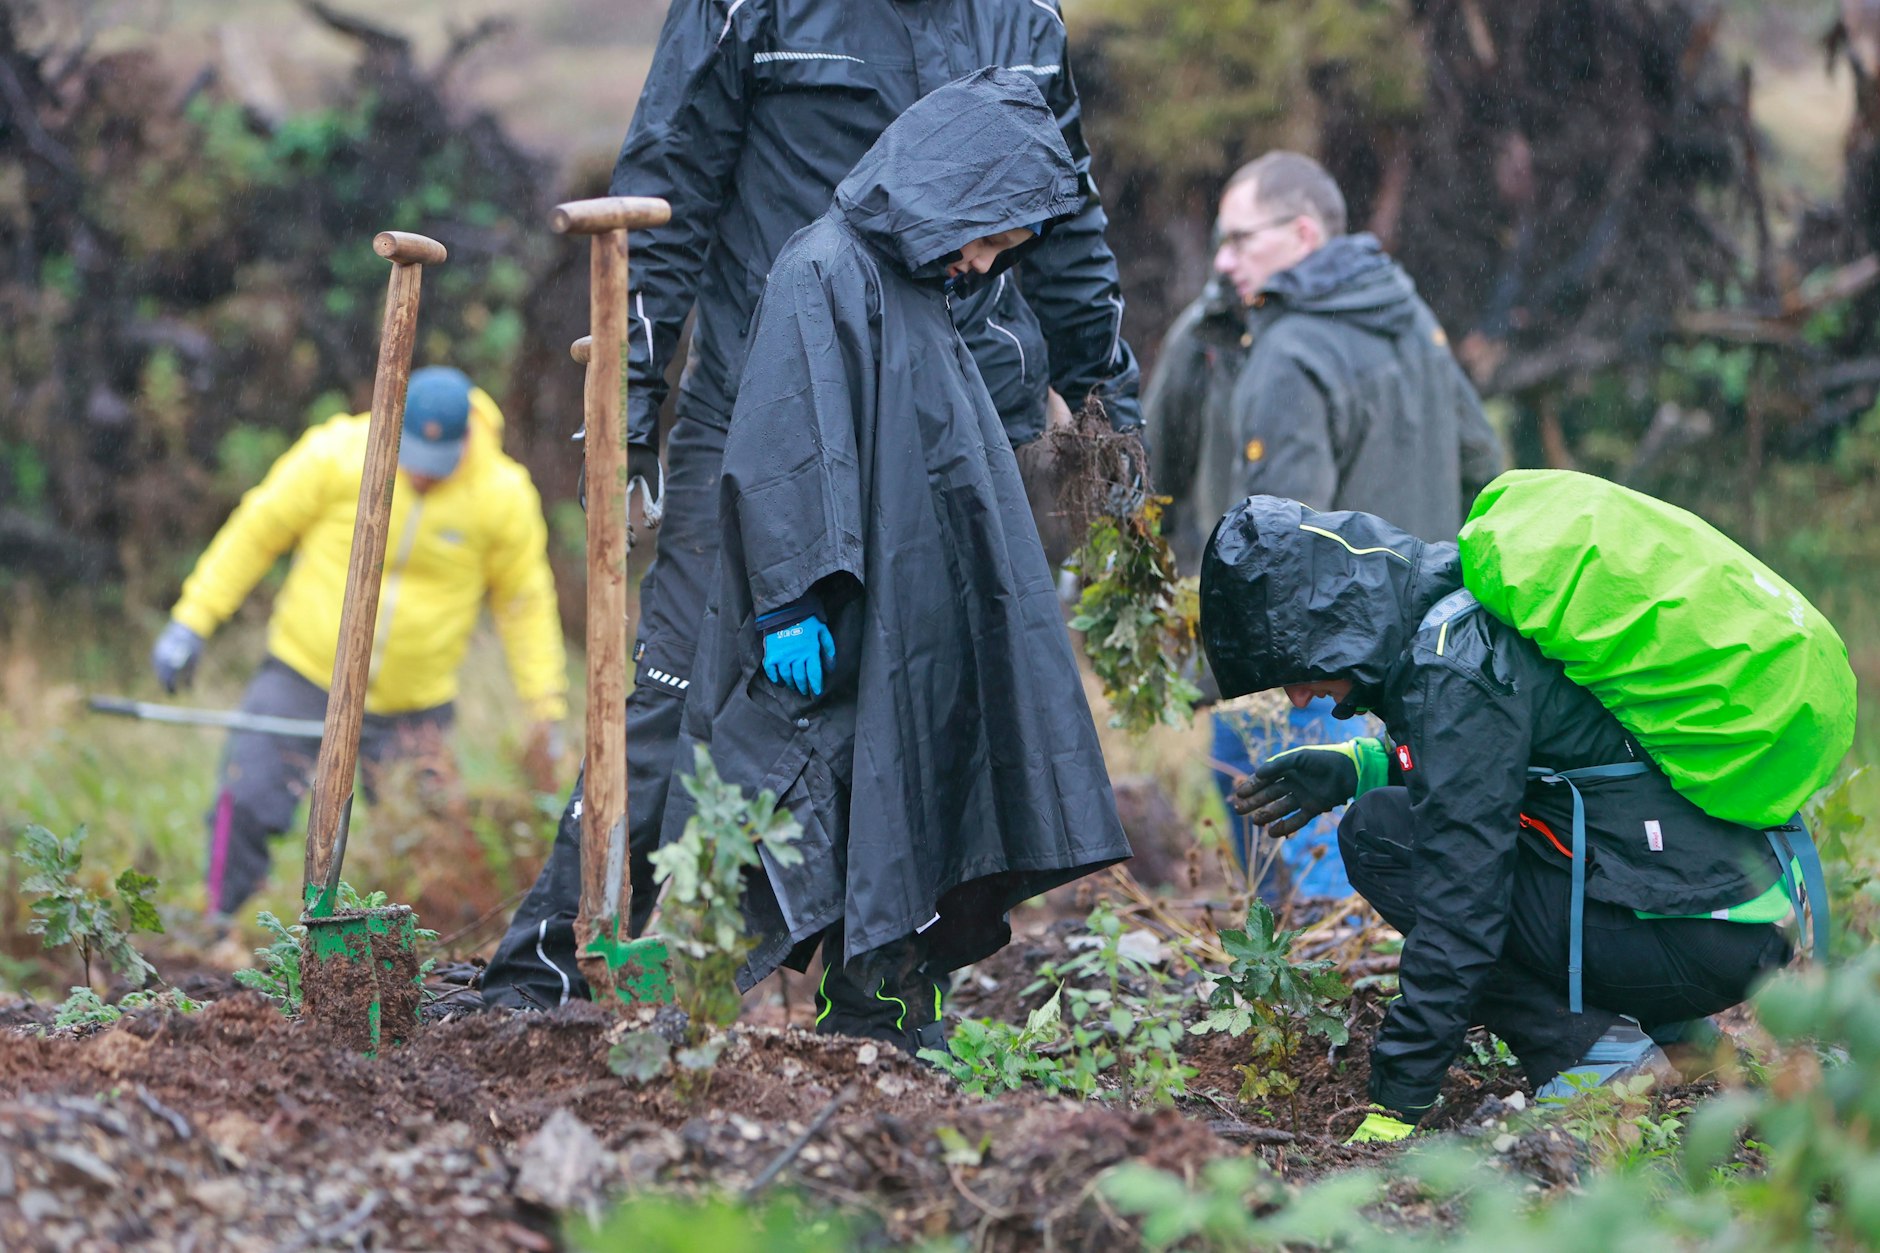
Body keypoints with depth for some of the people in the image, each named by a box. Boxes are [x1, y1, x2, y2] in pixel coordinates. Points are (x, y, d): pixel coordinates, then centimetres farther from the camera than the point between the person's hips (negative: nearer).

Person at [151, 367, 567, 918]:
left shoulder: (504, 496, -8)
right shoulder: (337, 454, -12)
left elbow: (525, 600, 6)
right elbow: (257, 531, -1)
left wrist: (546, 704, 5)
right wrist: (192, 620, -3)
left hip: (414, 707, 1)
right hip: (303, 677, -1)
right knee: (244, 808, -11)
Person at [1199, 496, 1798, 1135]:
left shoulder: (1451, 668, -17)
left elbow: (1459, 901, -19)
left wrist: (1397, 1105, -16)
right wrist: (1355, 766, 15)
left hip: (1690, 941, -9)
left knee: (1378, 834, -4)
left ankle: (1592, 1054, -8)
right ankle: (1664, 1028, 13)